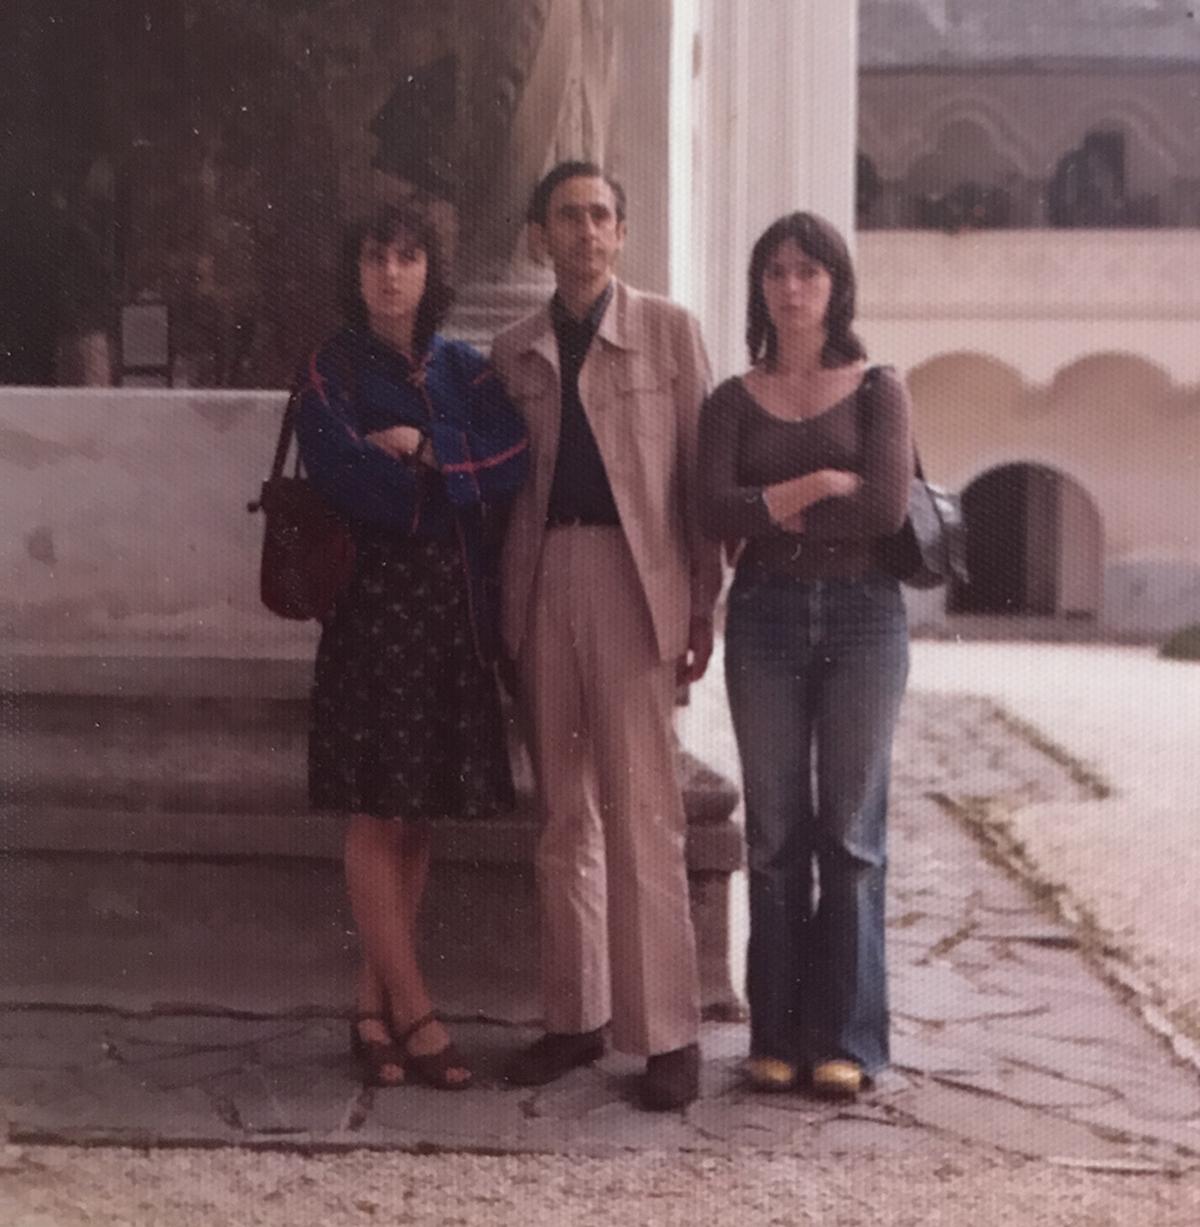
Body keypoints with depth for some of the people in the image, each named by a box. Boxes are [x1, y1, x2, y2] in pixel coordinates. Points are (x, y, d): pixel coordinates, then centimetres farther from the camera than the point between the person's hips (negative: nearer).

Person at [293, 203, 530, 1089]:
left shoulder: (464, 369, 14)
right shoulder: (333, 372, 3)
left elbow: (514, 457, -1)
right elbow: (347, 476, -12)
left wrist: (426, 451, -11)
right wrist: (462, 483, -5)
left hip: (457, 608, 4)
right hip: (375, 605, -4)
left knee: (418, 814, 4)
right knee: (380, 811, -6)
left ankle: (375, 1006, 11)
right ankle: (414, 1015, 0)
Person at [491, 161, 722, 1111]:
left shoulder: (669, 330, 5)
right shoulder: (513, 353, 14)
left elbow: (700, 469, 2)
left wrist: (703, 600, -4)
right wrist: (499, 606, 6)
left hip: (632, 580, -4)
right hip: (540, 585, 4)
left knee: (642, 811, -6)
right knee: (564, 817, 8)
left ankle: (667, 1033, 0)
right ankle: (575, 1017, 17)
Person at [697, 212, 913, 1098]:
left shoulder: (878, 391, 5)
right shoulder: (733, 402, 10)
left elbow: (888, 509, -10)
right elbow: (716, 514, -5)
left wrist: (771, 511, -5)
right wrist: (824, 483, -10)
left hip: (863, 616, -1)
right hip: (766, 617, 2)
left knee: (852, 831, 0)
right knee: (776, 834, 3)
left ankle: (845, 1040, 8)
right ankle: (778, 1036, 11)